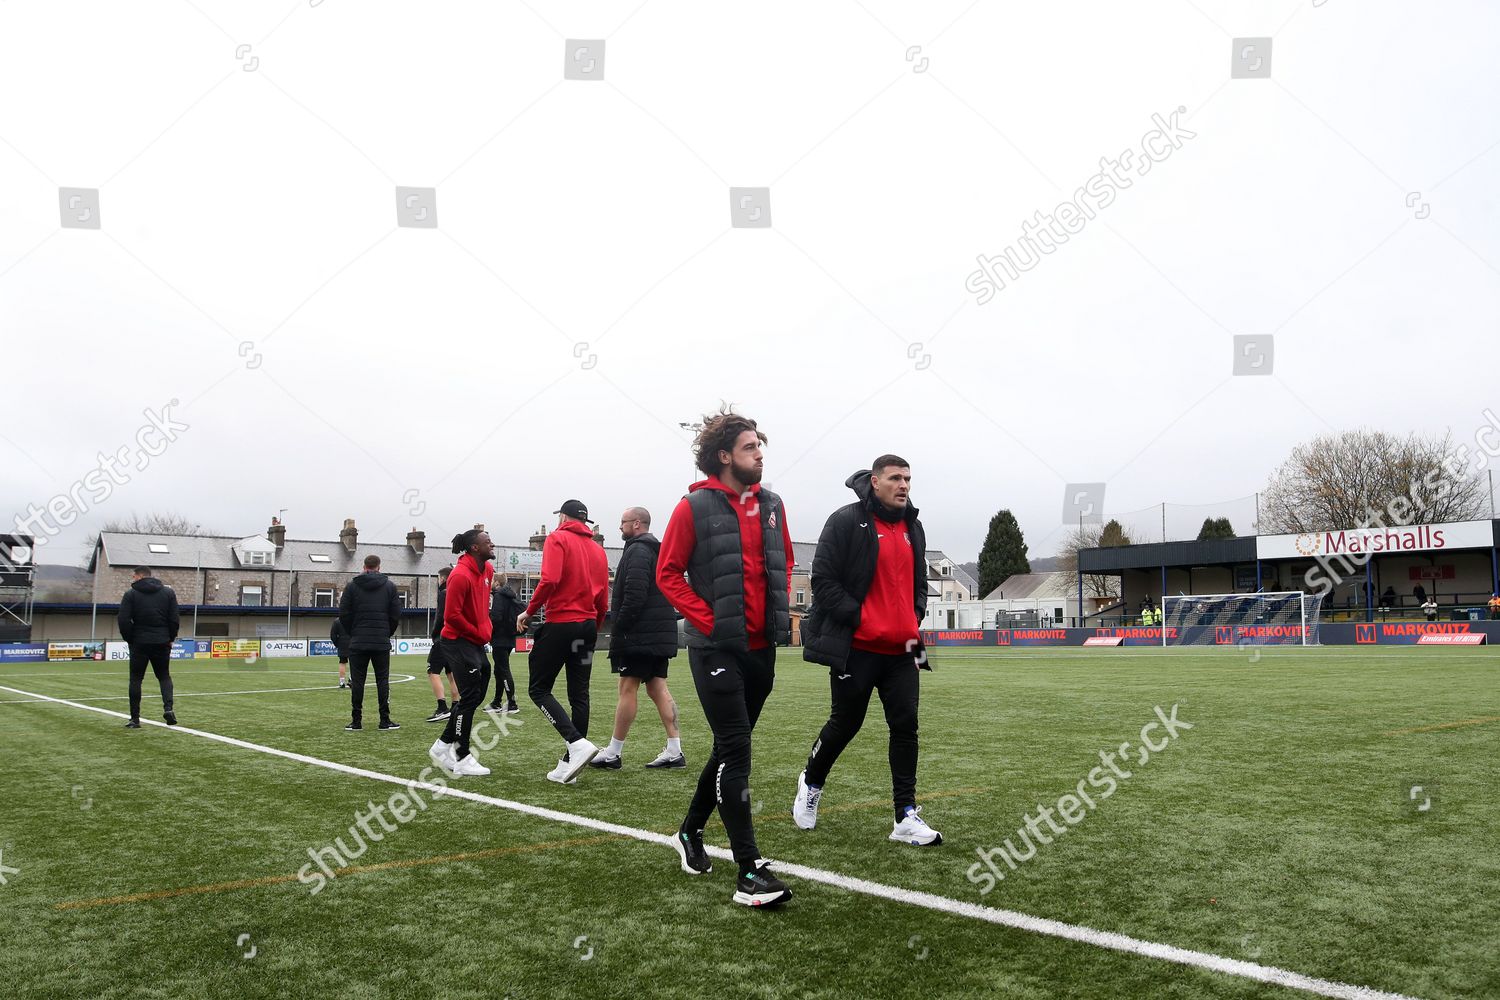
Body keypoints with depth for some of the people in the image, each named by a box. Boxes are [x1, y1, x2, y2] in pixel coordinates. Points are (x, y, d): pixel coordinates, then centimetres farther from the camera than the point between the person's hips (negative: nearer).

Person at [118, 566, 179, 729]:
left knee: (136, 679, 8)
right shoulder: (168, 592, 5)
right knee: (164, 676, 14)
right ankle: (168, 707, -9)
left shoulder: (131, 594, -2)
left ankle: (135, 718, 6)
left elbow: (123, 621, -8)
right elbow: (174, 619, 1)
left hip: (139, 643, -2)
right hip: (162, 643, 2)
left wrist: (130, 640, 4)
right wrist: (171, 639, 11)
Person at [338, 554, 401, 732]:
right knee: (383, 680, 4)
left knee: (357, 682, 4)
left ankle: (356, 720, 3)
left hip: (358, 643, 0)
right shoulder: (389, 586, 4)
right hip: (382, 643, 0)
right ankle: (385, 721, 3)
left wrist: (353, 633, 12)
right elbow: (396, 615, 2)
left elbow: (343, 614, 0)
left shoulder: (352, 586, 3)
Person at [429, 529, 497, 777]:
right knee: (470, 698, -8)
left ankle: (443, 745, 24)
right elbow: (452, 615, -20)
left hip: (476, 642, 9)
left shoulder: (487, 570, 7)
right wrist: (478, 633, -12)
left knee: (474, 697, 12)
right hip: (459, 642, -9)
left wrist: (485, 628, 12)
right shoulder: (460, 576, -20)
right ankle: (462, 759, 0)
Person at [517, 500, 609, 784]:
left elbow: (550, 580, -19)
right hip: (588, 627, 6)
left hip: (560, 624, -6)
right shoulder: (599, 550, 14)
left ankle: (578, 743, -15)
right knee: (579, 695, 7)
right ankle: (569, 765, 9)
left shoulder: (558, 539, -3)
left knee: (539, 689, 2)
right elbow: (603, 601, 12)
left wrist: (529, 611, -9)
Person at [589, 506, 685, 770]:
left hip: (640, 635, -9)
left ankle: (613, 753, 3)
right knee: (658, 689, 8)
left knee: (628, 689, -4)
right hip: (661, 634, 9)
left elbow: (634, 596, -20)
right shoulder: (659, 551, 21)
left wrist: (618, 630, -17)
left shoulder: (637, 550, -10)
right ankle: (674, 751, 4)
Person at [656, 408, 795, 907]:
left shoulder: (771, 506, 9)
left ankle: (690, 833, 36)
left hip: (761, 648, 7)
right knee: (736, 750, -9)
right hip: (718, 649, -6)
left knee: (730, 748, 16)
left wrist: (782, 612, 7)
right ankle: (750, 871, -6)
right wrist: (707, 619, -12)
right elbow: (668, 573, -5)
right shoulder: (695, 507, -8)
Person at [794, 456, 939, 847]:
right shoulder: (846, 521, -9)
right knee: (846, 722, 7)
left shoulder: (913, 528, 13)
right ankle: (810, 783, 34)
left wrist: (913, 621, 6)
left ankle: (907, 817, 7)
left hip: (901, 650, 6)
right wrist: (859, 619, -16)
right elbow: (824, 579, -12)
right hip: (856, 649, -6)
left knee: (906, 726, 1)